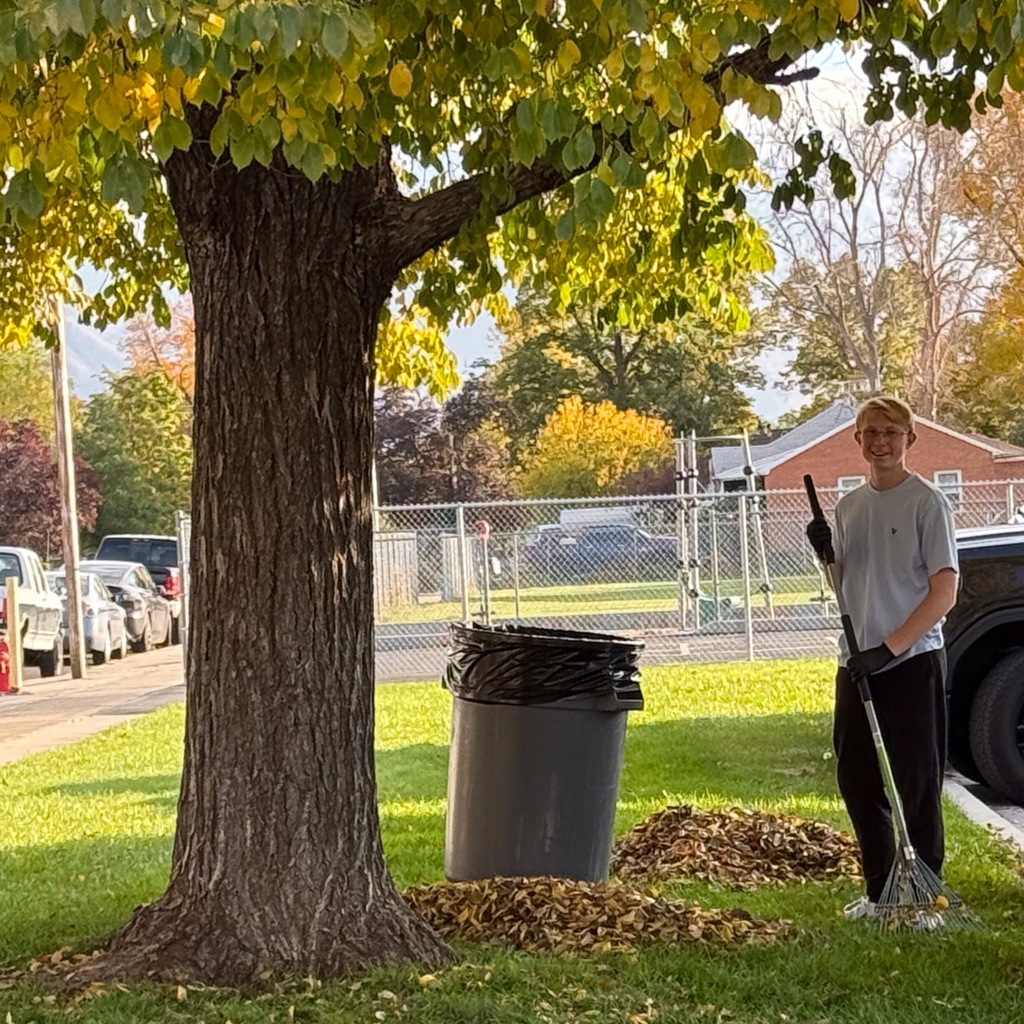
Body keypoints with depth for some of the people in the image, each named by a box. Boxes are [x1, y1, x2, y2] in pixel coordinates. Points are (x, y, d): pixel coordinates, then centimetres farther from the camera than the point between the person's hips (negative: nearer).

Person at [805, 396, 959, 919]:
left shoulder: (927, 503, -8)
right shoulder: (849, 506, 12)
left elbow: (944, 592, -12)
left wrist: (889, 647, -19)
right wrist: (824, 554, -3)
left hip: (913, 663, -7)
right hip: (856, 663, 7)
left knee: (916, 784, -2)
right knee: (857, 780, 10)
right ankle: (879, 891, 23)